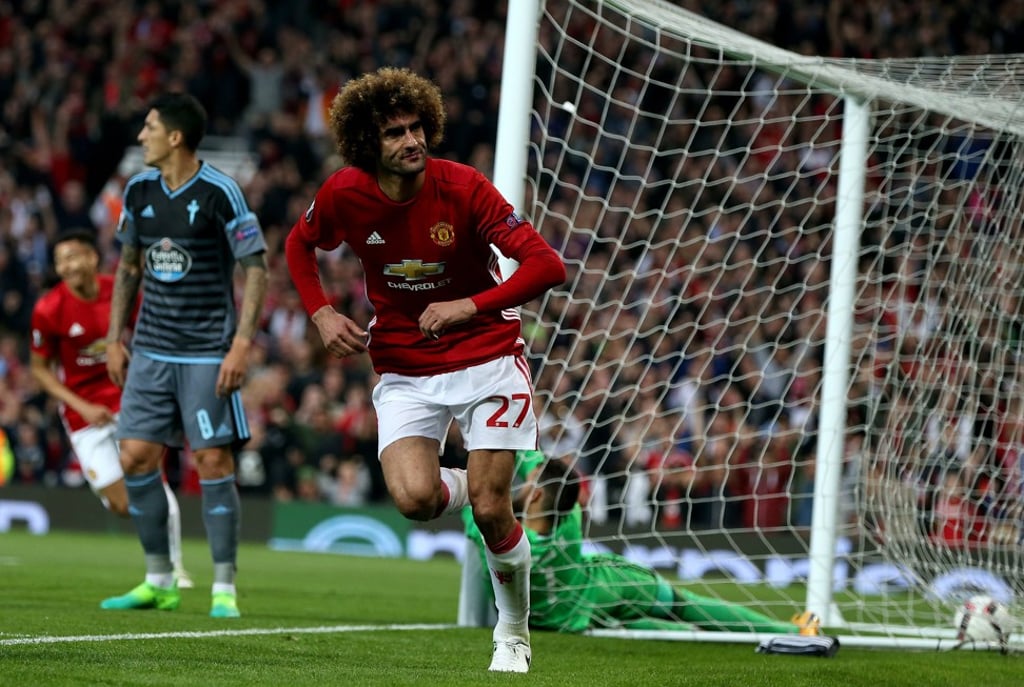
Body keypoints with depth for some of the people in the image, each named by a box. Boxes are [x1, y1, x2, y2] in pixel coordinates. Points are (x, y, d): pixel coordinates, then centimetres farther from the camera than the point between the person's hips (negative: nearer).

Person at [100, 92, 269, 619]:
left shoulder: (220, 192, -11)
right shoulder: (139, 190, 7)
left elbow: (256, 266, -10)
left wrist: (242, 342, -16)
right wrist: (115, 338, 13)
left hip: (208, 354, -6)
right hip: (150, 350, 6)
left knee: (213, 462, -7)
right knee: (136, 457, 1)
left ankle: (225, 589, 0)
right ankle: (158, 582, 13)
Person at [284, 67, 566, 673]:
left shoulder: (462, 187, -18)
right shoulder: (345, 195, -10)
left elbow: (547, 266, -21)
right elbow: (300, 245, 13)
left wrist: (470, 306, -30)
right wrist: (321, 314, -2)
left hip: (486, 357, -2)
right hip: (405, 369, 2)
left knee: (491, 510, -10)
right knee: (415, 499, -22)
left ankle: (514, 632, 17)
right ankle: (470, 486, 16)